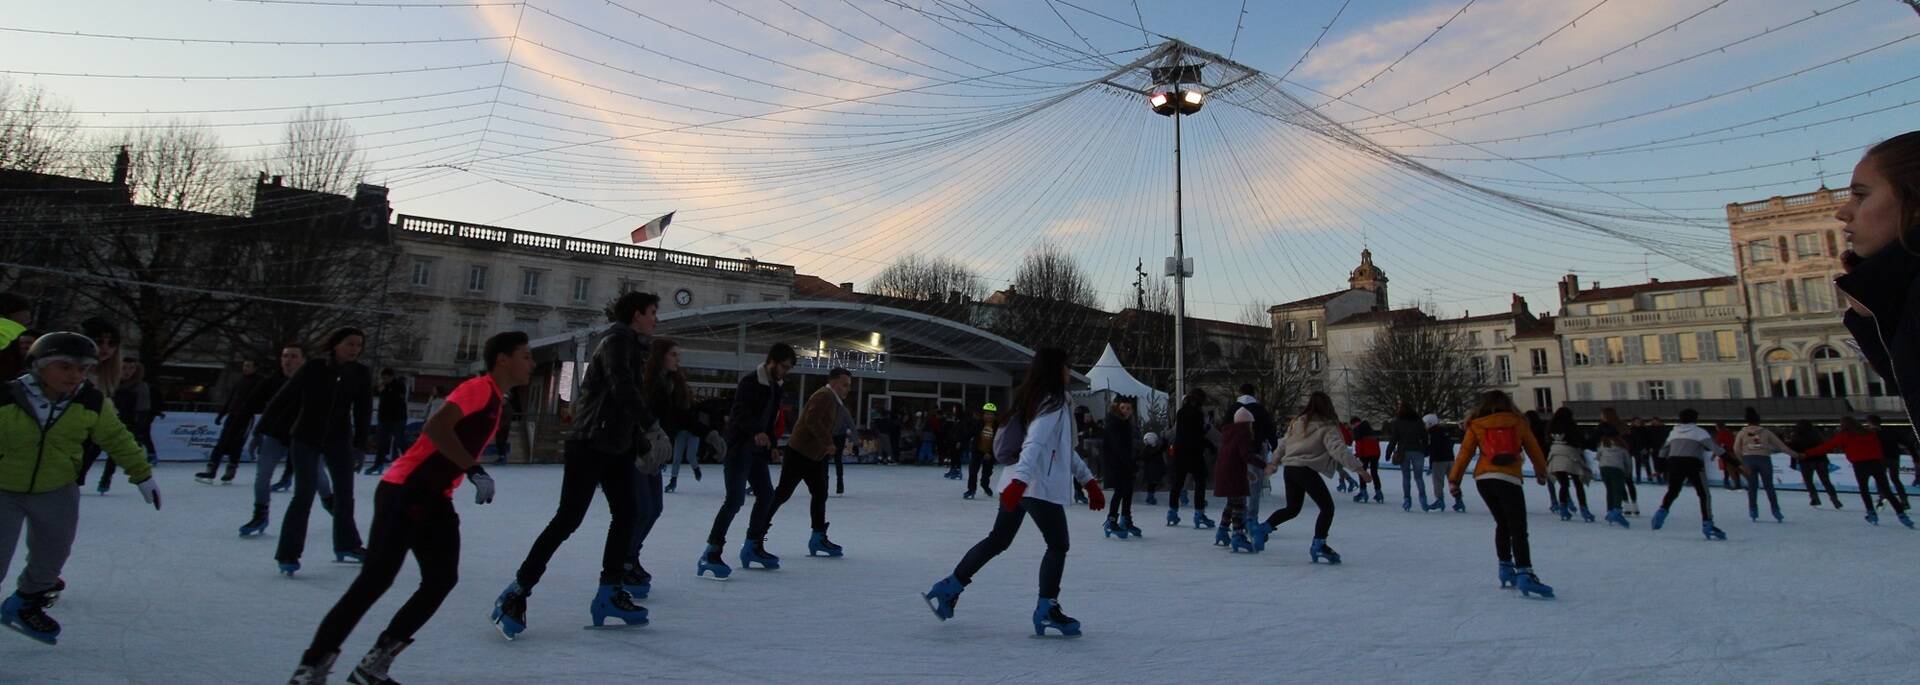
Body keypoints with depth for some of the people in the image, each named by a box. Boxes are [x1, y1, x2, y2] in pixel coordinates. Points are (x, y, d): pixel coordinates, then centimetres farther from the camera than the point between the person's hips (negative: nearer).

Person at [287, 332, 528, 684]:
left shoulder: (496, 400, 16)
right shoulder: (480, 387, -14)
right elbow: (435, 427, -27)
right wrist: (474, 470, -25)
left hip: (435, 499, 9)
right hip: (405, 492, -9)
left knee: (442, 578, 2)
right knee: (376, 578, -10)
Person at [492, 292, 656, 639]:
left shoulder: (632, 345, 18)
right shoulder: (618, 338, -9)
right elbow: (622, 387, -24)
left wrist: (642, 444, 14)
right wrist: (651, 425, -27)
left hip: (616, 446, 10)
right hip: (590, 443, -10)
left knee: (625, 516, 7)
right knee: (568, 519, -9)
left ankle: (609, 593, 14)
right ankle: (516, 593, 1)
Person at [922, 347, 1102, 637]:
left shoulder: (1035, 398, 18)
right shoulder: (1053, 403, -12)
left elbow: (1064, 447, 23)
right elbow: (1035, 443, -27)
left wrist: (1088, 481, 24)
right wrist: (1021, 479, -38)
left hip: (1019, 483, 9)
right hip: (1040, 485, -9)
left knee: (998, 540, 16)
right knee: (1058, 545, 5)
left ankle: (949, 587, 18)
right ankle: (1047, 609, 11)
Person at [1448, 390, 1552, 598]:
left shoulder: (1476, 426, 11)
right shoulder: (1518, 422, 12)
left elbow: (1465, 453, 6)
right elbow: (1534, 449, 20)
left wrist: (1454, 480, 8)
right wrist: (1541, 471, 37)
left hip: (1483, 479, 3)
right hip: (1509, 479, -3)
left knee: (1502, 524, 21)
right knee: (1518, 530, -7)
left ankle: (1506, 566, 23)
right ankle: (1524, 573, -20)